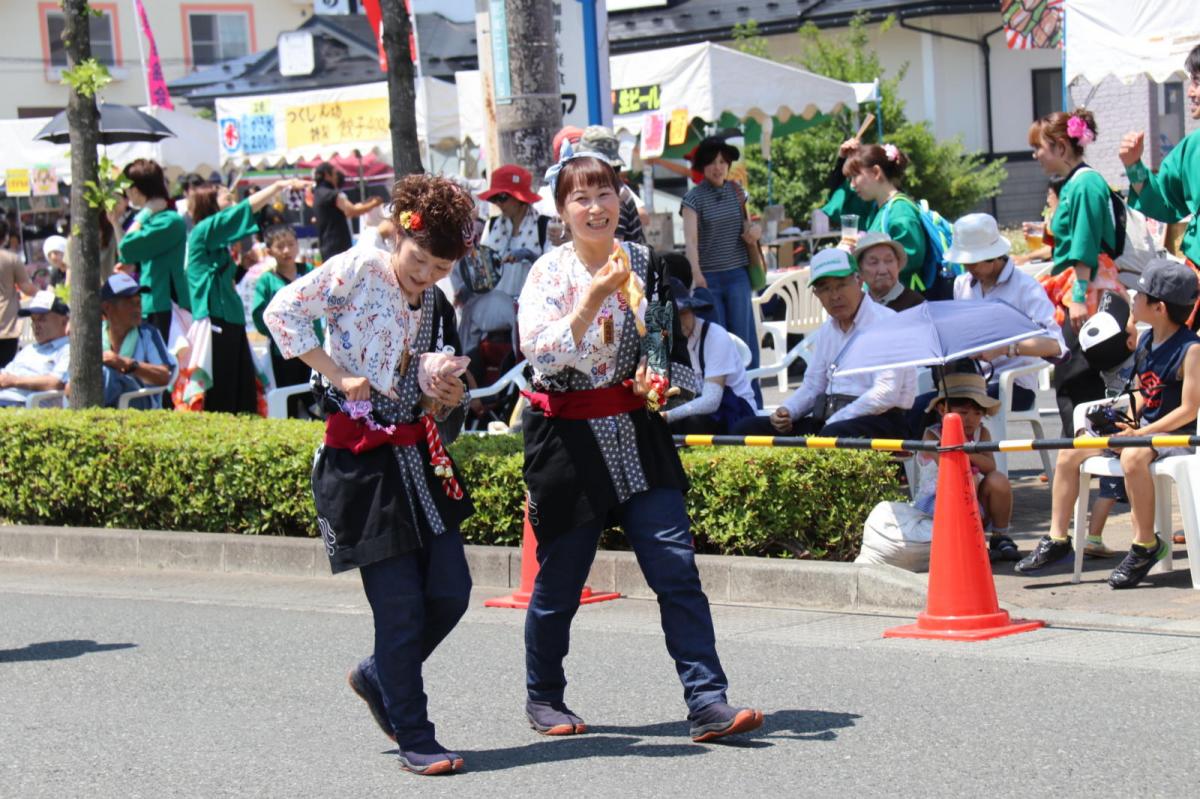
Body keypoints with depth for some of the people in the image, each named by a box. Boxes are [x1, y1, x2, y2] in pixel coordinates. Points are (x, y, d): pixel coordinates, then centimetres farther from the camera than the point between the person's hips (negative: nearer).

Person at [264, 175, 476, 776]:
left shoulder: (437, 308, 11)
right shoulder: (358, 270, -9)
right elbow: (282, 311, -16)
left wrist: (445, 399, -5)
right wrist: (336, 373, -17)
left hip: (416, 454, 7)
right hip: (361, 459, -7)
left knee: (451, 591, 4)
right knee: (401, 606, -6)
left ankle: (378, 678, 30)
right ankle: (414, 740, 6)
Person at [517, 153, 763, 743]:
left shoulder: (644, 265, 7)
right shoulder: (548, 273, -5)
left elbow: (671, 345, 17)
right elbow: (541, 352, -19)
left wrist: (660, 382, -3)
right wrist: (593, 298, -26)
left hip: (638, 435, 3)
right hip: (569, 440, -3)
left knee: (676, 567, -9)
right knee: (559, 579, 7)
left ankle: (707, 702, -11)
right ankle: (543, 697, 28)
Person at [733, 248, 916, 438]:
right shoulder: (826, 330, 20)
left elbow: (886, 393, -19)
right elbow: (812, 387, 26)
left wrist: (833, 422, -21)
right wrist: (786, 411, 4)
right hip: (827, 419, 8)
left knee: (833, 435, -43)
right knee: (747, 428, -5)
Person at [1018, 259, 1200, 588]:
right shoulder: (1145, 341, 8)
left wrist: (1141, 433, -22)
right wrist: (1127, 418, -2)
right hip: (1144, 428, 9)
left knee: (1132, 456, -39)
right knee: (1069, 452, -1)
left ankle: (1146, 545, -24)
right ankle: (1057, 539, 3)